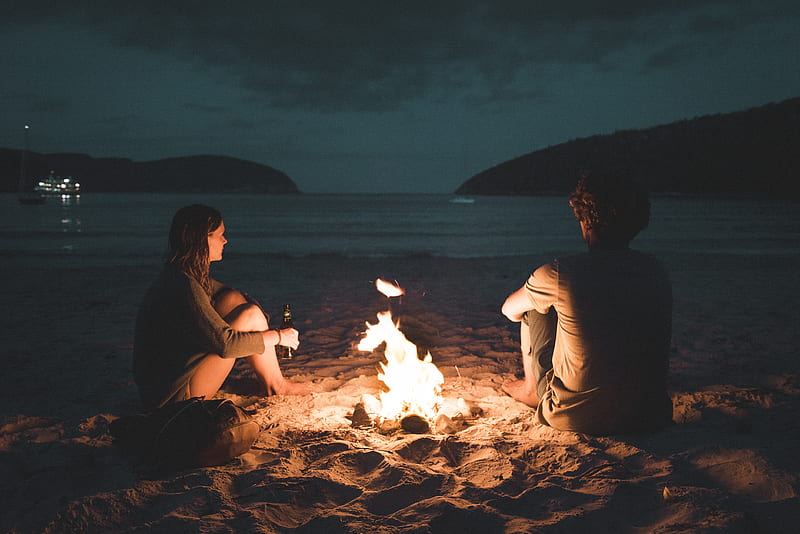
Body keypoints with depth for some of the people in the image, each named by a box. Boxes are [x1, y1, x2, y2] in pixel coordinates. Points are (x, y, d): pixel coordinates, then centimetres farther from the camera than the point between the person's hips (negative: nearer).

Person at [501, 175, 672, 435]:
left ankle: (531, 388, 36)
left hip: (576, 418, -4)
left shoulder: (558, 274, -17)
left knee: (534, 310, 14)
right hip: (650, 416, 4)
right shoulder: (657, 272, -3)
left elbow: (509, 310, 5)